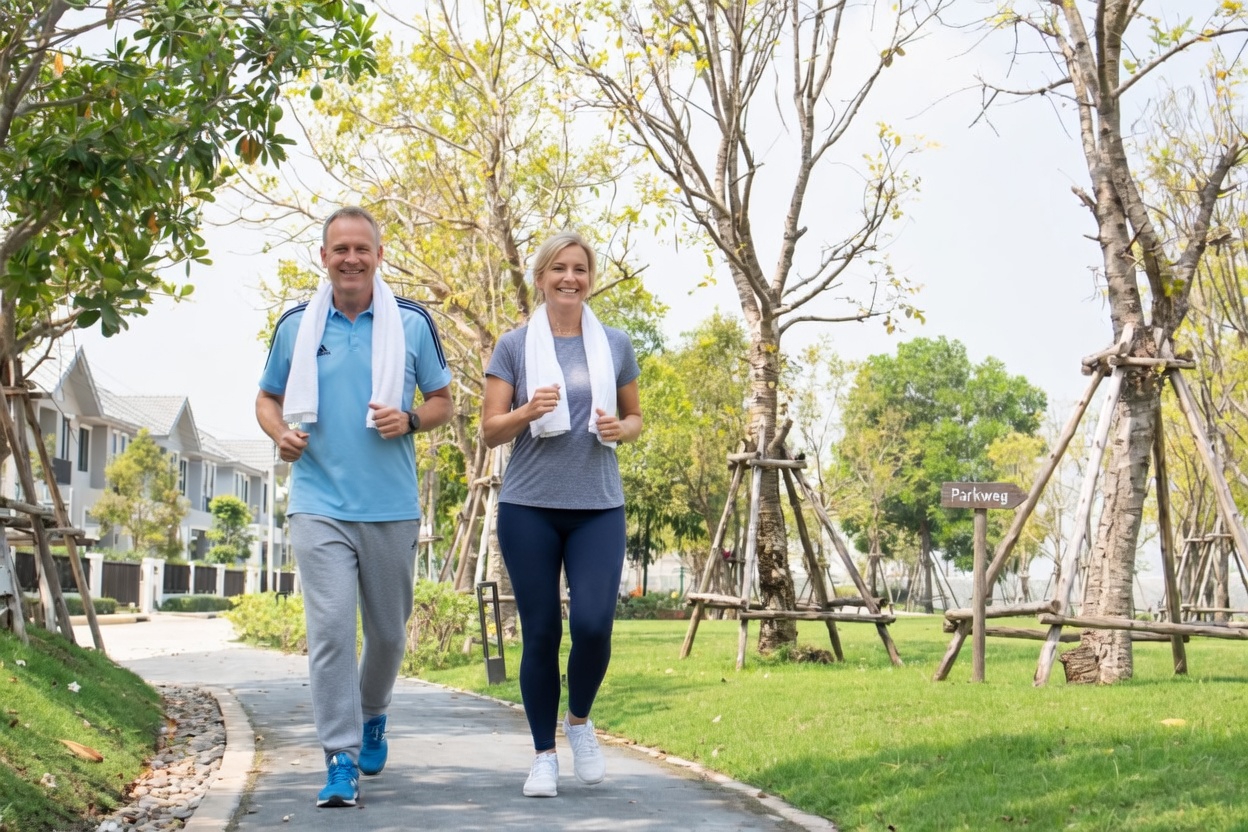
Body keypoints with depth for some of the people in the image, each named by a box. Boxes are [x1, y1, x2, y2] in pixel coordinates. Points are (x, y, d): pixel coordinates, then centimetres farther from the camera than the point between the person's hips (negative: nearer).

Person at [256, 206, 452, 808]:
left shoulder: (412, 323, 2)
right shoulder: (296, 325, 4)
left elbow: (442, 402, 8)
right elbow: (267, 398, 14)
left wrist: (409, 420, -13)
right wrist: (280, 433, -8)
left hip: (392, 506, 1)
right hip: (320, 505, -1)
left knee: (388, 630, 13)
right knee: (330, 628, -11)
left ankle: (372, 714, 42)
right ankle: (341, 762, -6)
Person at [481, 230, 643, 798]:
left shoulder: (614, 345, 8)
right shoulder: (514, 346, 2)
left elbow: (636, 416, 18)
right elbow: (490, 431, 1)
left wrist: (621, 428, -5)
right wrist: (528, 412, -18)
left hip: (598, 507, 1)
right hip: (529, 507, -1)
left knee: (593, 624, -12)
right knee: (540, 633, 1)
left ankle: (579, 720, 17)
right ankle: (543, 755, 16)